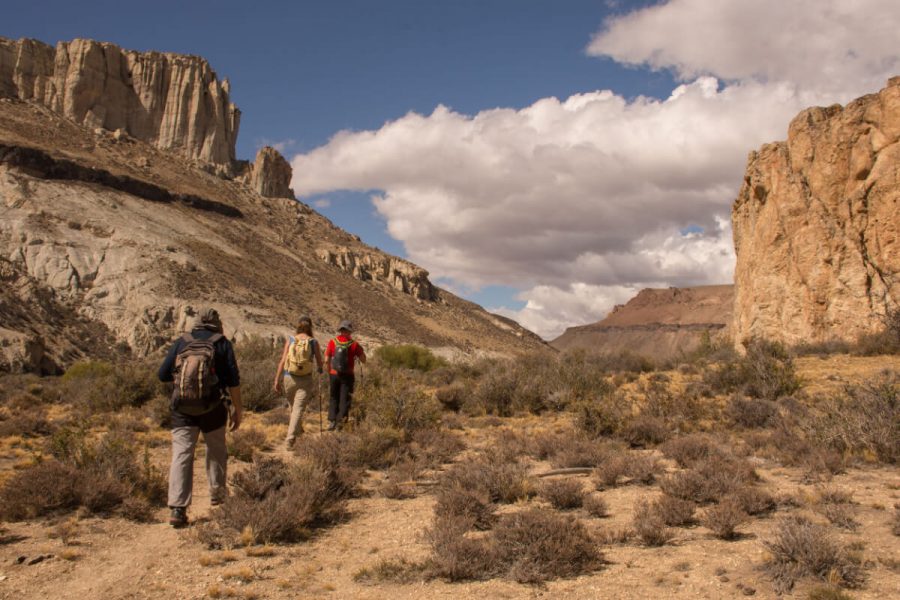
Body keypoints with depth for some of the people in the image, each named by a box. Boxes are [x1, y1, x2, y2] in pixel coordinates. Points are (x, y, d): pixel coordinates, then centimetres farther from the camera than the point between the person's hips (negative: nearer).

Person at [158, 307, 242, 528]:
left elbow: (163, 375, 6)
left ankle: (177, 508, -9)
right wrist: (237, 409, 4)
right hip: (212, 408, -1)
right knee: (216, 450, 21)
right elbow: (233, 380, -3)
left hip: (182, 409, 1)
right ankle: (217, 492, 34)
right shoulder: (221, 343, 1)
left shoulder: (181, 342, 6)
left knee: (181, 454, -1)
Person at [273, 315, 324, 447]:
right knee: (298, 409, -2)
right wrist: (320, 370, 27)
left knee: (293, 406, 24)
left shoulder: (290, 340, -2)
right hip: (305, 380, -2)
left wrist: (277, 380, -3)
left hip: (289, 377, 2)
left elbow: (282, 361, -6)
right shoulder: (314, 342, -3)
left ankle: (298, 428, 46)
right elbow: (319, 363, 4)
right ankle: (289, 439, -13)